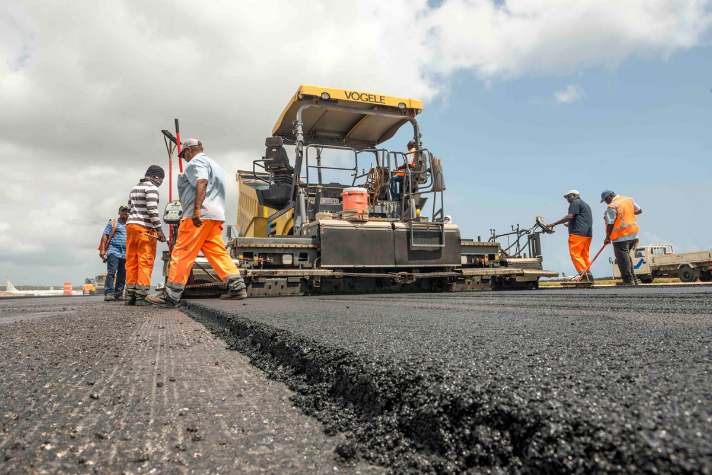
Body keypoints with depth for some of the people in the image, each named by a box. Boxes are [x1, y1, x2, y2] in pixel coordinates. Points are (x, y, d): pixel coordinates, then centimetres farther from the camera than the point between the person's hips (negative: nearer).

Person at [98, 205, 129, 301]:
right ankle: (108, 293, -17)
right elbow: (105, 235, 3)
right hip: (114, 251, -4)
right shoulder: (113, 223, 11)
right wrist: (102, 249, -9)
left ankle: (119, 294, 7)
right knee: (111, 272, -15)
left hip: (125, 254, 4)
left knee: (122, 275, 3)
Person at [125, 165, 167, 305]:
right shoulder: (151, 188, -6)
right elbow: (152, 209, -16)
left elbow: (129, 210, 23)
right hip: (145, 228, -8)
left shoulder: (134, 189, 23)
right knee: (145, 262, -7)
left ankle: (130, 295, 7)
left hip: (131, 226, 9)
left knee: (131, 262, 8)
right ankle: (141, 295, -9)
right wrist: (159, 229, -18)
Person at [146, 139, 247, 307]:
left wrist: (197, 209, -27)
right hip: (216, 215, 9)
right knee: (218, 252, 5)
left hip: (200, 215, -9)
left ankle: (170, 296, -7)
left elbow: (202, 182, -18)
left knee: (182, 253, -8)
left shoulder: (196, 161, 2)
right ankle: (237, 287, -5)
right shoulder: (214, 165, 31)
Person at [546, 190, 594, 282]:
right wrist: (569, 224, 36)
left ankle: (584, 273, -22)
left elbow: (570, 216, -14)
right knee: (585, 256, 8)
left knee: (575, 254, -12)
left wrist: (554, 224, -14)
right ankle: (588, 277, 3)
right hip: (588, 234, 10)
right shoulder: (585, 204, 30)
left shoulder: (575, 202, 0)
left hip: (578, 233, -10)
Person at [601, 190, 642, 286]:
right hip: (633, 233, 9)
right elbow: (639, 211, 20)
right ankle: (634, 280, 19)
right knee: (627, 256, 17)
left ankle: (628, 281, -2)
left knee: (623, 258, -3)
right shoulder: (629, 199, 10)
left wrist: (607, 238, -4)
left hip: (621, 236, -9)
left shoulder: (612, 207, -14)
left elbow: (610, 224, -13)